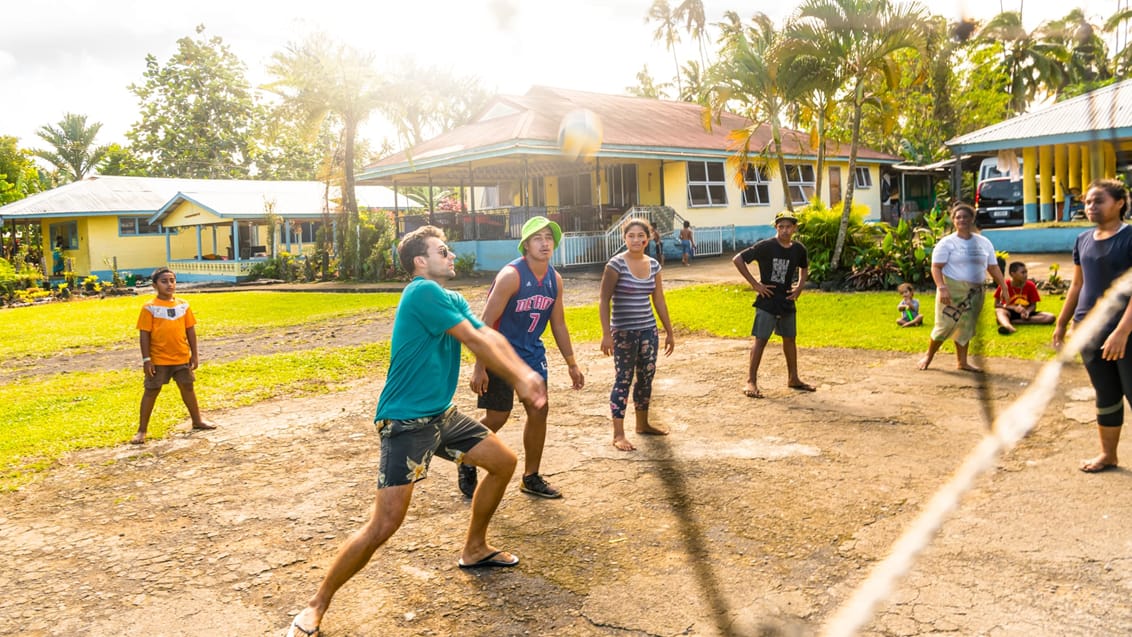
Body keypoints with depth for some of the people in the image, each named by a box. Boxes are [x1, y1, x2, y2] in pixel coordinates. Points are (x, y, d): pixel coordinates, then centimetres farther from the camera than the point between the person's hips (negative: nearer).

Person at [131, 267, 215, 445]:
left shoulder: (183, 305, 3)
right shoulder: (149, 308, -9)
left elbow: (190, 330, 8)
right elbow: (144, 335, -8)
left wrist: (195, 354, 6)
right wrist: (146, 359, -11)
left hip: (182, 357, 4)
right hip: (159, 359, -4)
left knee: (188, 388, 15)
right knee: (151, 391, 4)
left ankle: (197, 421, 30)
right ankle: (142, 430, 13)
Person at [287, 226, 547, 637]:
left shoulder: (453, 301, 11)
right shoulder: (423, 292, -19)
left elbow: (491, 337, 0)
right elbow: (477, 343, -18)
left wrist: (525, 374, -16)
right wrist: (519, 381, -7)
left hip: (441, 415, 10)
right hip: (406, 422, -10)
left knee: (503, 461, 17)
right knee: (385, 523, -14)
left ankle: (474, 549, 35)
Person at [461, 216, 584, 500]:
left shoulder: (555, 279, 0)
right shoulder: (511, 275, -22)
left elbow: (558, 324, 11)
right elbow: (486, 322, -22)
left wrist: (572, 364, 12)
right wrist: (479, 368, -26)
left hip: (532, 354, 7)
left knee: (539, 411, 6)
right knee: (497, 416, -2)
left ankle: (531, 478, 20)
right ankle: (467, 465, 23)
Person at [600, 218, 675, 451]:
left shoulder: (653, 265, 5)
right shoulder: (616, 264, -12)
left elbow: (659, 301, 12)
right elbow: (604, 301, -13)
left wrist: (669, 332, 13)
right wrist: (606, 334, -19)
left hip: (648, 330, 6)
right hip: (624, 332, -5)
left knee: (646, 377, 13)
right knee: (623, 380, -3)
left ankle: (643, 423, 30)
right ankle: (618, 434, 2)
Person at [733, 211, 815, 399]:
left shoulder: (799, 250, 2)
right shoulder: (766, 246, -14)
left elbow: (804, 267, 25)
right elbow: (738, 259, -15)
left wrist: (800, 286, 8)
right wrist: (754, 283, -16)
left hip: (787, 301, 6)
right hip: (767, 301, -6)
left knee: (790, 339, 15)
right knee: (761, 339, -6)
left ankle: (793, 378, 28)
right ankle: (751, 381, -1)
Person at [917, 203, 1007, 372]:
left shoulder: (984, 242, 10)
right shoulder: (947, 243, -5)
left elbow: (993, 267, 13)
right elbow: (936, 267, -11)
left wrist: (1004, 287, 5)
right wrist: (941, 287, -24)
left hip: (975, 292, 5)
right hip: (952, 289, -5)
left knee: (966, 328, 11)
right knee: (945, 325, -4)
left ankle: (962, 362, 20)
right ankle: (928, 356, 13)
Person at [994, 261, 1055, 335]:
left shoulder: (1030, 286, -5)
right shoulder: (1005, 285, -10)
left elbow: (1033, 305, 0)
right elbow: (996, 304, -8)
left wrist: (1027, 312, -24)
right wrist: (1014, 308, -23)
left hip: (1024, 313, 3)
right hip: (1010, 313, -3)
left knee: (1051, 317, -20)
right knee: (999, 311, -36)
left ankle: (1014, 322, -33)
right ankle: (1007, 326, -73)